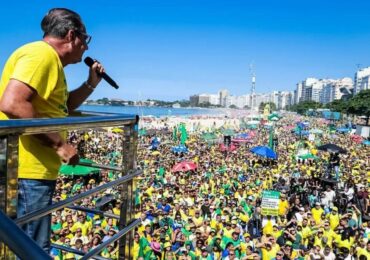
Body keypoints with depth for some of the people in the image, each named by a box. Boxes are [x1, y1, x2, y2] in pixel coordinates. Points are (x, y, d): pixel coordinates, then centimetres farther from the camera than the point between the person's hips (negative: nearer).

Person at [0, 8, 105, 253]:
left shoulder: (49, 59, 19)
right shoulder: (42, 54, -14)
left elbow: (61, 107, 29)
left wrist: (91, 84, 19)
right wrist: (59, 143, -22)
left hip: (33, 169, 11)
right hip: (27, 170, -11)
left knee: (32, 247, 23)